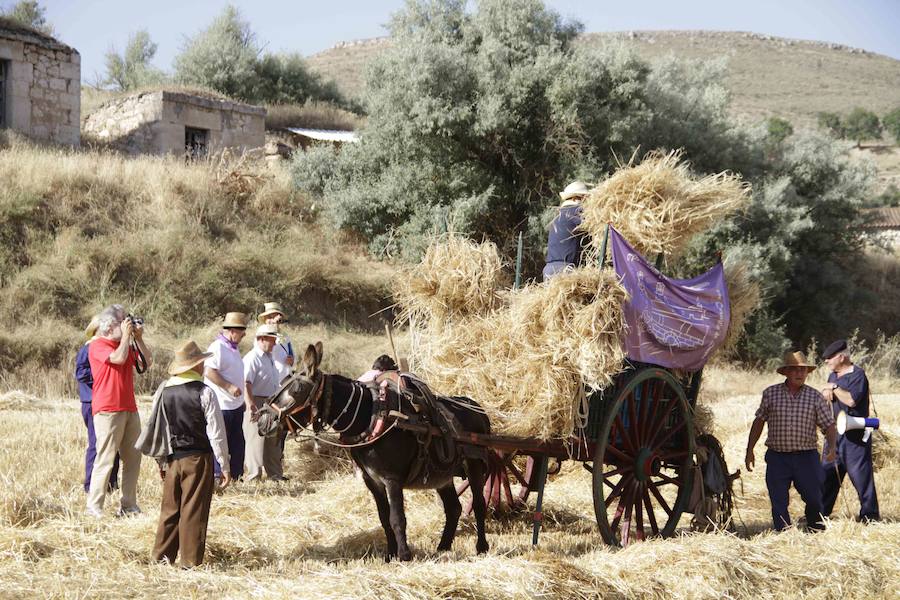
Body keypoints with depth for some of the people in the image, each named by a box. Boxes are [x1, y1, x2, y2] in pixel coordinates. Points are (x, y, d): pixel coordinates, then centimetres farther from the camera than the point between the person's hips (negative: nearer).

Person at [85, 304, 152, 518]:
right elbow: (118, 358, -22)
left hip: (129, 409, 8)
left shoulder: (126, 344, 18)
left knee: (133, 458, 6)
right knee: (105, 459, -9)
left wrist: (138, 338, 6)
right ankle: (94, 507, -6)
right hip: (108, 410, -8)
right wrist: (126, 335, -9)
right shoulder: (97, 346, -6)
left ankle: (128, 506, 11)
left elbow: (147, 363, 13)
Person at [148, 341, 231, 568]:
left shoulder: (165, 392, 3)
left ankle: (161, 556, 18)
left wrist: (162, 461, 19)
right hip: (198, 458, -4)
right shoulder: (204, 393, -11)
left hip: (172, 459, 5)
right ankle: (190, 561, 3)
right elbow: (216, 432, -10)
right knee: (194, 510, 0)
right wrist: (225, 466, -4)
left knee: (170, 508, 13)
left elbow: (159, 429, 9)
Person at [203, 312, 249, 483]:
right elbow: (209, 372, -24)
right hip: (221, 406, -10)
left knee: (237, 443, 13)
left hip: (235, 406, 10)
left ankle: (236, 476, 20)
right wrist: (229, 387, -25)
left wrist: (242, 399, 25)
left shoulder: (233, 348, 16)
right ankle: (217, 476, 2)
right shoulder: (217, 347, -15)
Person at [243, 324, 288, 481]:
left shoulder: (269, 357, 15)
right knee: (256, 441, -6)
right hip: (257, 405, -10)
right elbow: (246, 384, -26)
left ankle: (275, 474, 26)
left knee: (274, 441, 16)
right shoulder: (252, 358, -16)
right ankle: (253, 478, -1)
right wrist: (251, 406, -34)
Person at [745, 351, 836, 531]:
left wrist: (832, 447, -17)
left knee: (814, 499, 1)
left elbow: (829, 425, 1)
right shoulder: (771, 393, 5)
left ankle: (817, 532, 21)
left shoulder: (815, 397, 3)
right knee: (778, 503, 1)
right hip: (777, 457, 1)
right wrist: (749, 451, 11)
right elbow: (759, 422, 13)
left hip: (806, 457, 0)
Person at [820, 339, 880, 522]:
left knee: (859, 472, -6)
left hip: (854, 434, -9)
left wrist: (835, 388, -12)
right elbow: (826, 397, 19)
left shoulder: (857, 375, -12)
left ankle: (869, 513, 0)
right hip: (835, 432, 9)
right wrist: (827, 393, -4)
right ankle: (821, 512, 16)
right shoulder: (833, 375, 15)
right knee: (828, 471, 10)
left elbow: (851, 399, -25)